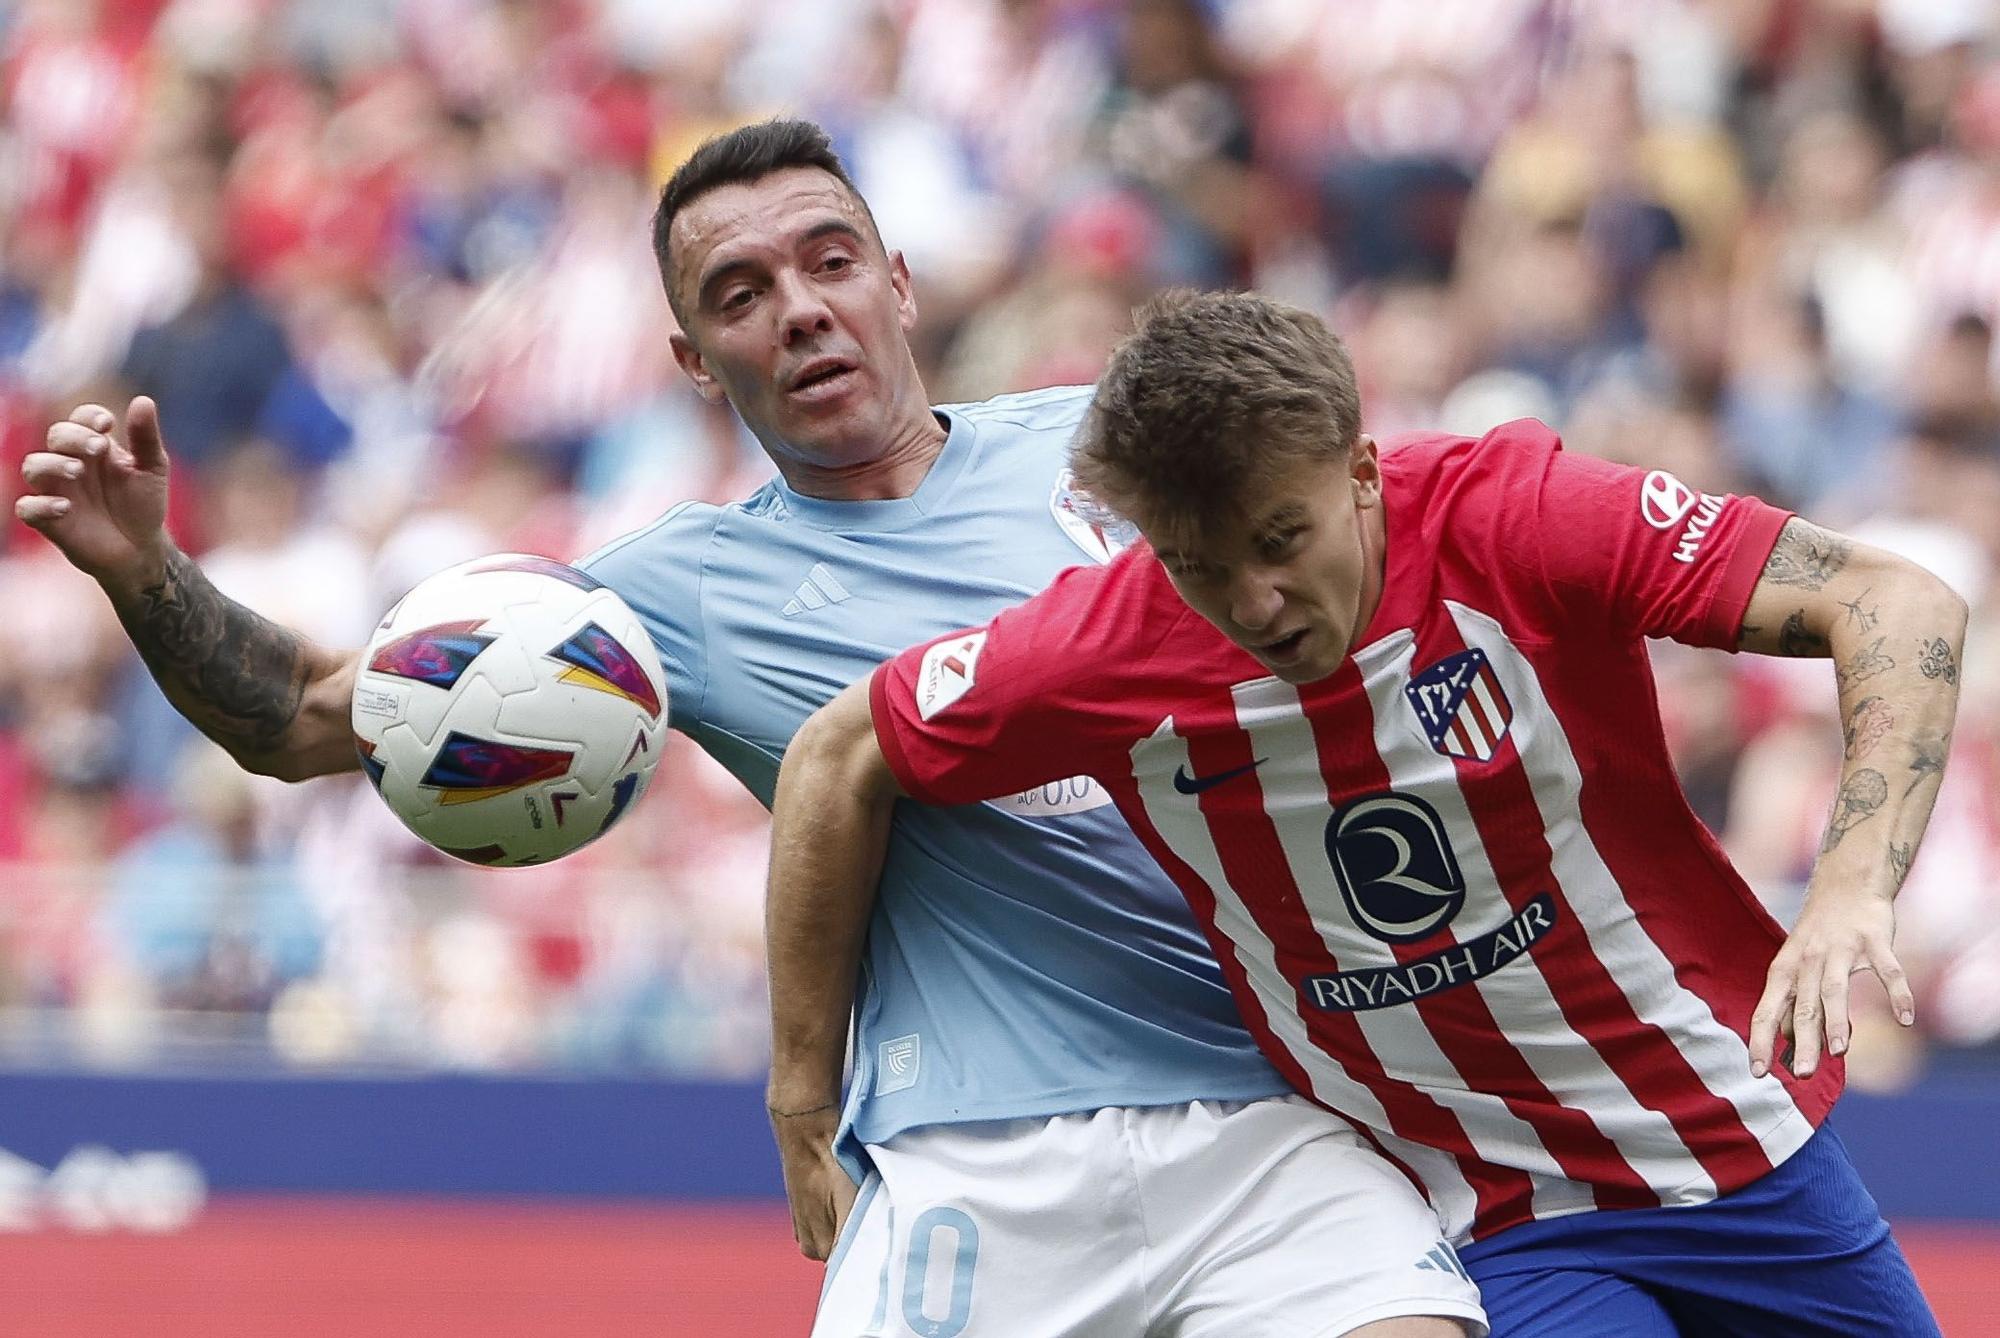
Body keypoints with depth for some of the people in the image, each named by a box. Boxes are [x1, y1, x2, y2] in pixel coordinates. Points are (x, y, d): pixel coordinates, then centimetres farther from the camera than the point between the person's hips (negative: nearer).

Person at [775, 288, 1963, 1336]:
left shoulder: (1511, 519, -20)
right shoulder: (1106, 650, -15)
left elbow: (1903, 605, -24)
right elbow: (842, 759, 1)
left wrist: (1853, 887, -40)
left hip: (1751, 1149, 1)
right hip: (1504, 1239, -1)